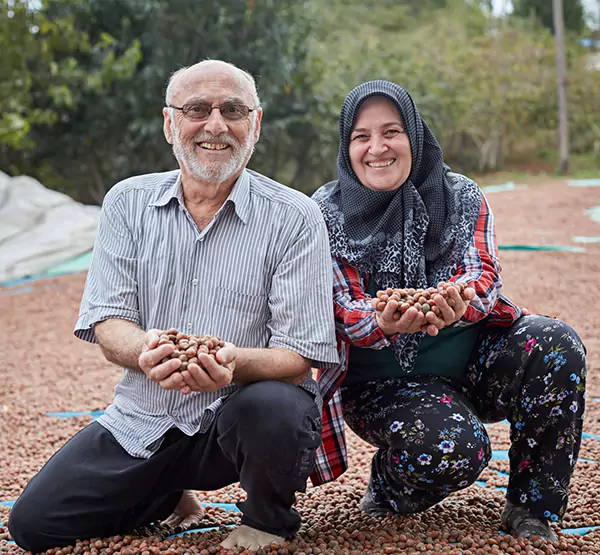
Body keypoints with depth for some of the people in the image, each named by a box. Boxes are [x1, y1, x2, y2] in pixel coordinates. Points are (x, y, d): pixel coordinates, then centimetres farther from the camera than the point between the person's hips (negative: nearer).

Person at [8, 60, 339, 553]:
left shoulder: (295, 218, -9)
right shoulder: (128, 203, 2)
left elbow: (298, 355, -13)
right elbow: (107, 324, -3)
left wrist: (232, 363, -35)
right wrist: (146, 351, -28)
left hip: (244, 409, -3)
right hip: (143, 422, 3)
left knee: (273, 408, -37)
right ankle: (167, 493, 21)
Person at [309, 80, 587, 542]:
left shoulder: (463, 197, 0)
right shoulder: (328, 214, -6)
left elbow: (485, 276, -12)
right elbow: (344, 310, -11)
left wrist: (457, 305, -38)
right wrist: (383, 322, -37)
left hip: (472, 360, 3)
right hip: (382, 379, -3)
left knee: (558, 346, -25)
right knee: (453, 447, -33)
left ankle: (532, 506, -6)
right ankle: (389, 484, 6)